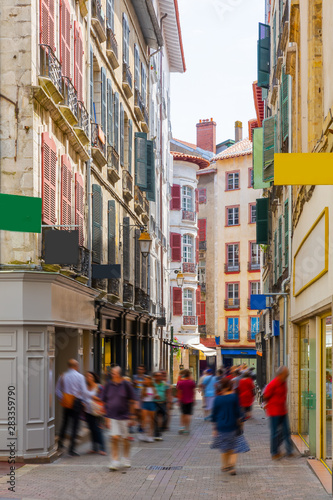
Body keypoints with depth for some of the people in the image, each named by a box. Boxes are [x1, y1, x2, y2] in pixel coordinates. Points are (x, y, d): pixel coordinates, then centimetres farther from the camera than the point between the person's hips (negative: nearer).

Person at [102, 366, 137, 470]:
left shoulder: (126, 385, -4)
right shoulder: (109, 385, 3)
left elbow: (132, 402, 0)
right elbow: (105, 401, 11)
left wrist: (131, 416, -2)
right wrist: (107, 417, 8)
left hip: (124, 417, -1)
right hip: (112, 417, 1)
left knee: (125, 439, 8)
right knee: (114, 438, -9)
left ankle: (126, 460, 28)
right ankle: (115, 461, -5)